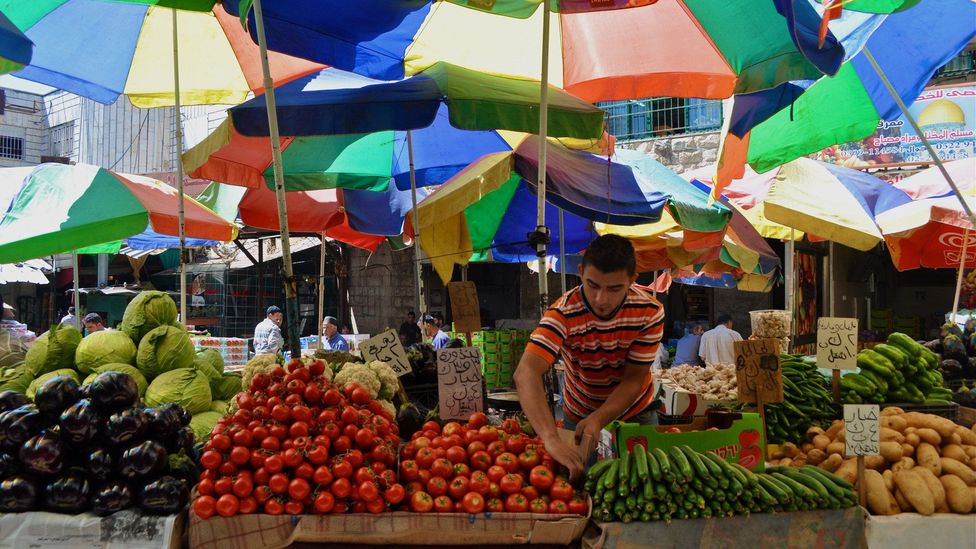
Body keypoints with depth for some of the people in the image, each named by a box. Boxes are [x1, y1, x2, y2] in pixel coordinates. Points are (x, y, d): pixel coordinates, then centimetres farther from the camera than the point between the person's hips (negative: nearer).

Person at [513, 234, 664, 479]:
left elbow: (634, 380, -20)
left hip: (634, 411, 2)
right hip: (579, 415, -1)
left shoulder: (650, 312, -24)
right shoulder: (564, 312, -33)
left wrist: (598, 420, -38)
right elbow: (526, 372, -46)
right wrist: (552, 439, -60)